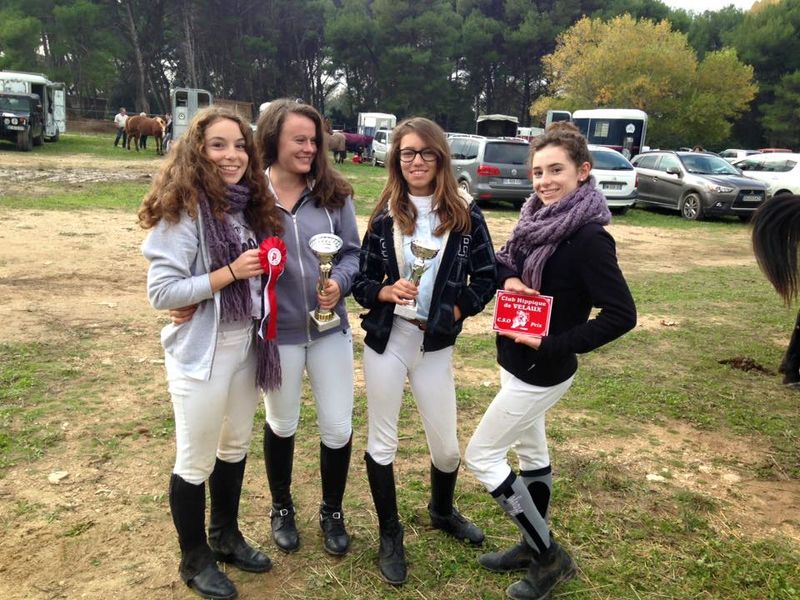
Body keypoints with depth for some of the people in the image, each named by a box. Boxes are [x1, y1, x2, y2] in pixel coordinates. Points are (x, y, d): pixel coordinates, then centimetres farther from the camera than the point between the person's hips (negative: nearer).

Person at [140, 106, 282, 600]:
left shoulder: (252, 204, 5)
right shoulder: (183, 210, -17)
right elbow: (161, 291, -21)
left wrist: (267, 268, -1)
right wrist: (230, 273, -24)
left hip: (246, 345, 7)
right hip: (201, 352, -7)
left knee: (235, 447, 20)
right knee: (196, 460, 9)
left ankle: (226, 536, 41)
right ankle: (195, 559, 30)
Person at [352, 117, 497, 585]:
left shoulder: (465, 214, -4)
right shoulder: (385, 216, -1)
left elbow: (486, 279, 0)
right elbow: (363, 281, 2)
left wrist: (449, 313, -11)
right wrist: (387, 291, -18)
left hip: (436, 345, 0)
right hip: (386, 342, 1)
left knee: (447, 446, 11)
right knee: (383, 442, 9)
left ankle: (443, 511, 44)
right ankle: (390, 536, 30)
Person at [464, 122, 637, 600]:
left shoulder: (588, 239, -24)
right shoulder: (538, 218, 0)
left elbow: (622, 315, -25)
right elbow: (502, 259, 11)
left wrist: (552, 345, -25)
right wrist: (508, 276, -12)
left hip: (541, 371, -8)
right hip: (520, 364, 9)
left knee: (481, 455, 1)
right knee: (531, 451, 20)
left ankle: (550, 558, 14)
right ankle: (535, 547, 41)